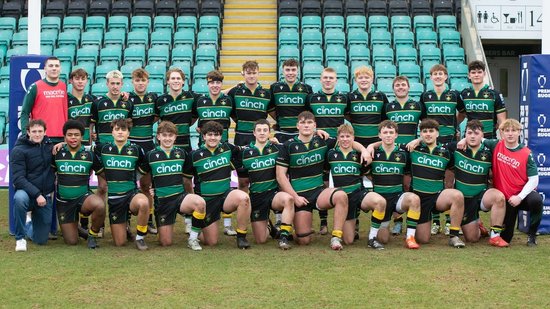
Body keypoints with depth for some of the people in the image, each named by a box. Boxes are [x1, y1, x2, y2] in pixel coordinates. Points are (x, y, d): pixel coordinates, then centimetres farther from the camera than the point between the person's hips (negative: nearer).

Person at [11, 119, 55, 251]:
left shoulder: (49, 145, 5)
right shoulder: (18, 150, -9)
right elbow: (18, 179, -16)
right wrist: (36, 194, -28)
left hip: (45, 197, 4)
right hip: (27, 192, -4)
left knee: (41, 240, 3)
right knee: (20, 198, -41)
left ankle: (30, 225, 40)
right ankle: (20, 238, -20)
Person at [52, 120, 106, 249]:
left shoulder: (89, 155, -3)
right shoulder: (58, 154, -1)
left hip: (84, 197, -1)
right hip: (63, 201, 1)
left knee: (100, 205, -37)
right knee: (71, 242, -3)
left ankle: (93, 234, -8)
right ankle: (74, 227, 35)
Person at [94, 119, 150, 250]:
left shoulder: (136, 149, -1)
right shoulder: (103, 148, 1)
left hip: (131, 194, -1)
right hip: (113, 198, 1)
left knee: (143, 202, -40)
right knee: (120, 243, -1)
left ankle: (140, 237, -16)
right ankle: (125, 225, 36)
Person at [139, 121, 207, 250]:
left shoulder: (182, 154, 4)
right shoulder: (151, 155, -1)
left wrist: (191, 197, 15)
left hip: (180, 196, 1)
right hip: (161, 201, -1)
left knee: (200, 202, -34)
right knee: (166, 242, -4)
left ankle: (193, 239, -15)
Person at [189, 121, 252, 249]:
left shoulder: (227, 148, 3)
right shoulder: (195, 155, -6)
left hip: (226, 195, 2)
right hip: (206, 200, -2)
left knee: (244, 198, -33)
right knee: (211, 242, -1)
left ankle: (241, 237, -17)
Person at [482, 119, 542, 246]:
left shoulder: (526, 154, -11)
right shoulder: (496, 146, -3)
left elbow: (533, 179, -15)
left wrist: (520, 197, -25)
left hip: (523, 194, -2)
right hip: (505, 197, 2)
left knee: (536, 200, -38)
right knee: (504, 238, 0)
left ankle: (532, 234, -13)